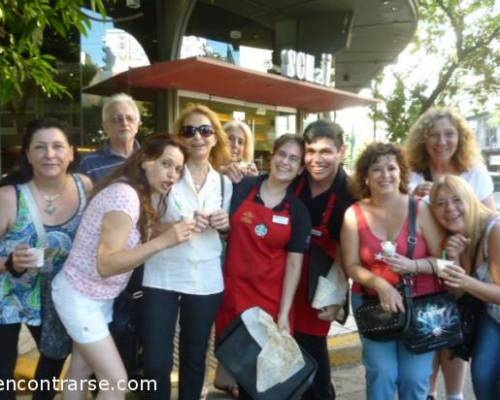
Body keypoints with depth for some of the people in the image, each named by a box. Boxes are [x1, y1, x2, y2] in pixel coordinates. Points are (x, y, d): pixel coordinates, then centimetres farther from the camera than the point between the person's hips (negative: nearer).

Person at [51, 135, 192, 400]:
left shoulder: (148, 196, 2)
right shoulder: (125, 194, -27)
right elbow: (105, 265, -31)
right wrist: (163, 241, -38)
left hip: (101, 296, 9)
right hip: (78, 296, -8)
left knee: (82, 371, 20)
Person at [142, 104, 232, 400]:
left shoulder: (224, 183, 7)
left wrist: (225, 224, -5)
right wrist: (180, 225, -22)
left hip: (206, 281, 3)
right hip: (161, 277, -3)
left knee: (195, 357, 16)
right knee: (156, 361, 1)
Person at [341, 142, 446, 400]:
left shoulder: (420, 209, -7)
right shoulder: (354, 214, -5)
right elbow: (351, 266, -4)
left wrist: (412, 266, -23)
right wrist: (381, 285, -19)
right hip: (373, 303, 1)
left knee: (414, 377, 0)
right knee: (381, 373, -5)